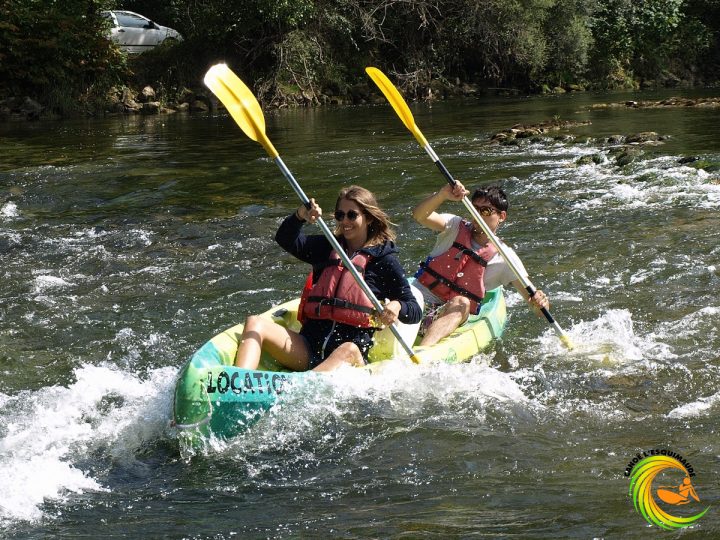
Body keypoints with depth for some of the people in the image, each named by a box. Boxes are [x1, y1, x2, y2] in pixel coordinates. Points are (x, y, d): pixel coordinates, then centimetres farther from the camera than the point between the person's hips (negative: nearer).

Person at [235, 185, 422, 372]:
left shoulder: (383, 259, 7)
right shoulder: (328, 248, 19)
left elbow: (416, 312, 5)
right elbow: (286, 240, 5)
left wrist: (397, 307, -19)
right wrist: (300, 216, -16)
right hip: (309, 347, 5)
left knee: (348, 350, -40)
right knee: (255, 324, -17)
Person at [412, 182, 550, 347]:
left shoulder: (504, 257, 4)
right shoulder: (456, 227, 6)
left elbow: (530, 294, -3)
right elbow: (419, 215, -11)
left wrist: (539, 302, -28)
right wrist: (443, 195, -29)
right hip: (418, 299, 3)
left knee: (461, 303, -36)